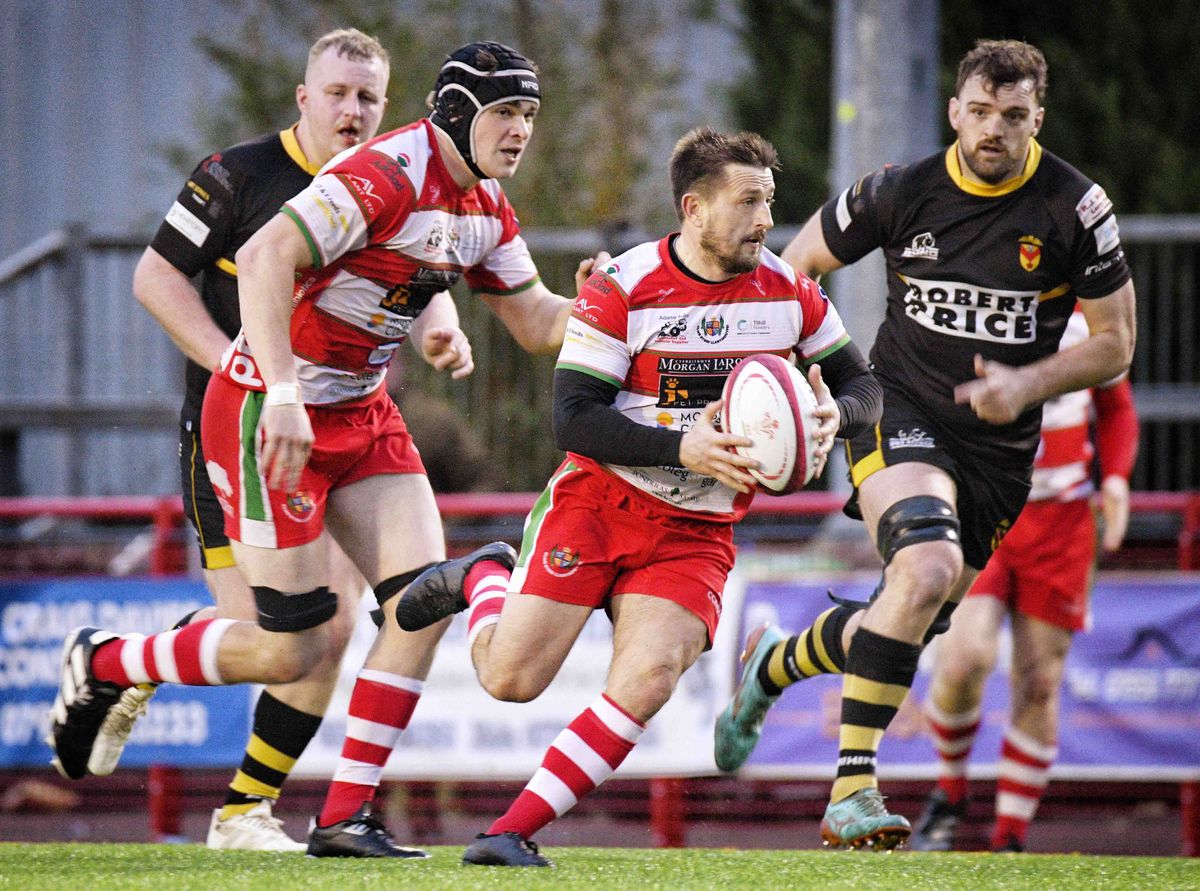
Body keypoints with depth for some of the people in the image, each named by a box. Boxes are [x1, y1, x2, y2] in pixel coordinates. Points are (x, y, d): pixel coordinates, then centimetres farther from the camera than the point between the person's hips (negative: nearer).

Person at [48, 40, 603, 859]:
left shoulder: (485, 206, 6)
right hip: (269, 413, -9)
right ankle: (102, 665, 17)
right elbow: (263, 259, -33)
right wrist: (283, 394, -41)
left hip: (361, 412, 9)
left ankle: (346, 818, 0)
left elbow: (536, 322, 15)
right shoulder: (384, 177, -23)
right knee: (295, 650, -7)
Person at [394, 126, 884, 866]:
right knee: (511, 679, -8)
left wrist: (836, 415, -16)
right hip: (597, 501, -2)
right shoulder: (621, 290, -13)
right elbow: (573, 419, -17)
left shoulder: (788, 292, -2)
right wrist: (682, 448, -29)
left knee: (648, 681, -21)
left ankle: (515, 831, -12)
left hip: (697, 531, 2)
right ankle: (479, 583, 28)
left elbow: (863, 386, 9)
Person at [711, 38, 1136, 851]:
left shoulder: (1077, 210, -8)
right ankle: (852, 787, -28)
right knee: (927, 569, -31)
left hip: (999, 446, 3)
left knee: (915, 624, 9)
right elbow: (798, 267, 9)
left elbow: (1115, 343, -2)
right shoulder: (900, 193, -7)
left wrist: (1027, 385, -18)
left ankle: (772, 666, 43)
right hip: (901, 412, -3)